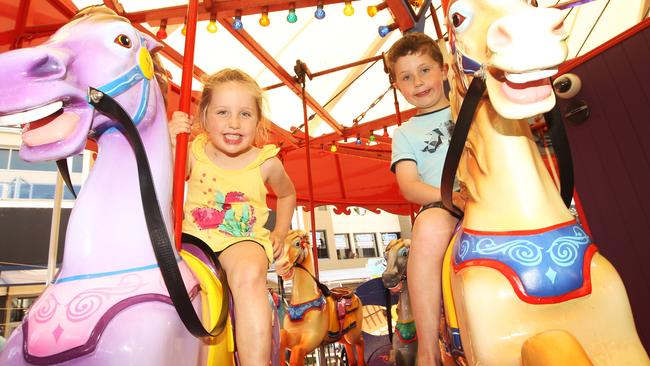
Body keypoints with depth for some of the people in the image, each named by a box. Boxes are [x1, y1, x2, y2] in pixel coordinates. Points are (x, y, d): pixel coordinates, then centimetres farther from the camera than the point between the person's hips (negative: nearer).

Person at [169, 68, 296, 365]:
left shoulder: (266, 162, -2)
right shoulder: (194, 152, -1)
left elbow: (287, 194, 17)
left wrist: (279, 233, 10)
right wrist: (170, 144, -18)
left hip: (243, 238, -2)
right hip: (193, 234, 3)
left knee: (249, 273, -34)